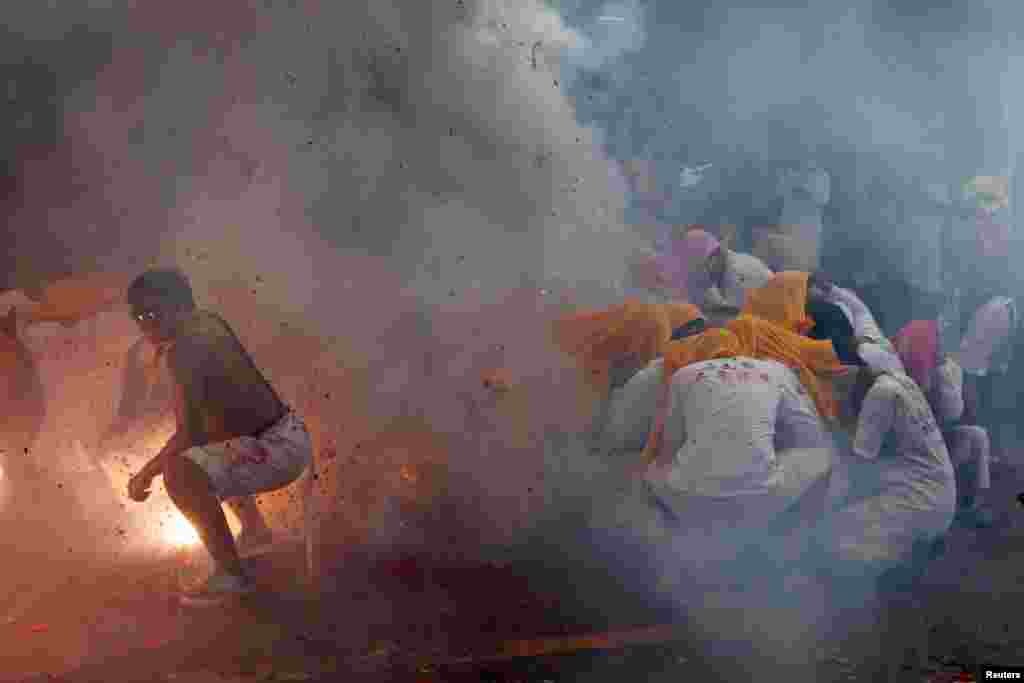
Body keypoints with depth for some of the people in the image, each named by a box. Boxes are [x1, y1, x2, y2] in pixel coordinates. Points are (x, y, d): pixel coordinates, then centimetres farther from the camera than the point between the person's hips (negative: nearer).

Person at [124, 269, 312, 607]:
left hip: (280, 449, -10)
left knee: (180, 474, -28)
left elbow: (191, 433, -22)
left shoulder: (184, 350, -18)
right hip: (285, 434, 10)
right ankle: (254, 527, 41)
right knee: (199, 452, 33)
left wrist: (146, 473, -12)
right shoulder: (208, 322, 7)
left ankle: (231, 575, -17)